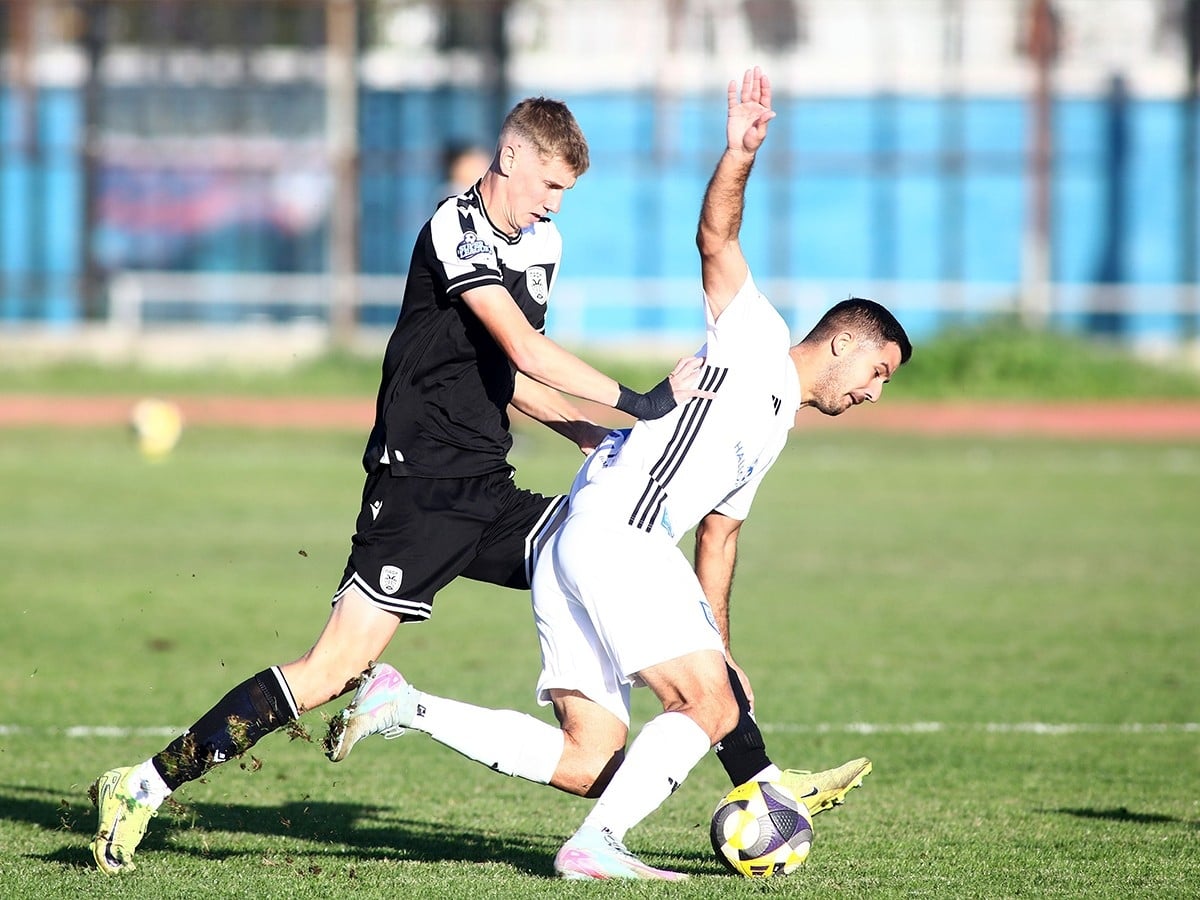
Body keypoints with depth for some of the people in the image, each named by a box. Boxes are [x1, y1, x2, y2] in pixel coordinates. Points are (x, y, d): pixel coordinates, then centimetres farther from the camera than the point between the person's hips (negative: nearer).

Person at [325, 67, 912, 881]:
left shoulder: (772, 432, 31)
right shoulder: (756, 340, 8)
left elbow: (717, 538, 35)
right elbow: (717, 240, -6)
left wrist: (721, 651, 31)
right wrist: (740, 154, -22)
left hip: (577, 545, 9)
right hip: (617, 531, -9)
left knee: (587, 762, 0)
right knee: (710, 709, -14)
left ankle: (402, 705, 0)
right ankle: (595, 846, -16)